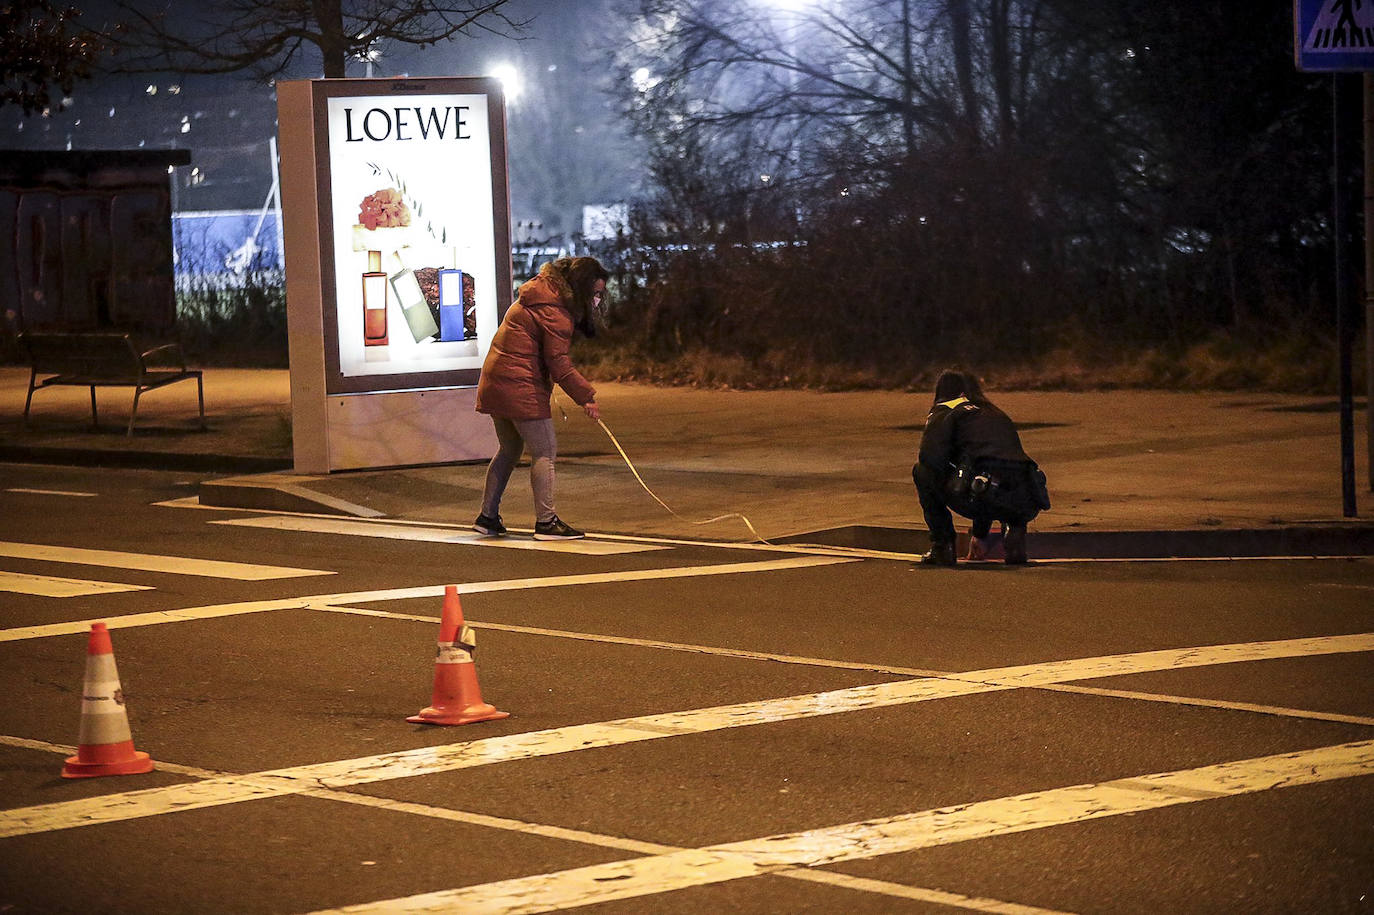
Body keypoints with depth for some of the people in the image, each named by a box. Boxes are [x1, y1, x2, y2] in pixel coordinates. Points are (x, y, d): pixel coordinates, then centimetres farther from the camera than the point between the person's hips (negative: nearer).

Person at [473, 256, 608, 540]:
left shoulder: (538, 294, 15)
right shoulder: (554, 312, -16)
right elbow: (559, 364, -18)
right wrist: (585, 397, -13)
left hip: (494, 383, 10)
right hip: (520, 388, -10)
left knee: (510, 449, 19)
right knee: (544, 451, -5)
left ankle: (488, 517, 23)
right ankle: (546, 522, -6)